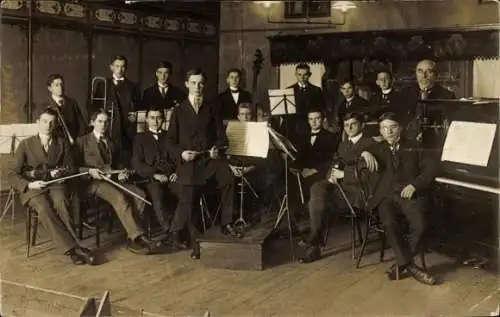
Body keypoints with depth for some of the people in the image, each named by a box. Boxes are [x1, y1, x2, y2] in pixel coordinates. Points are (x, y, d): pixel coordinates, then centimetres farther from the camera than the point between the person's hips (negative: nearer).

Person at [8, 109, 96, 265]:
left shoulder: (62, 143, 12)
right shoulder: (25, 144, 5)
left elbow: (71, 169, 14)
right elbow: (13, 175, 0)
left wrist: (61, 172, -9)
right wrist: (29, 184, -19)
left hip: (56, 185, 1)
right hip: (33, 188, -1)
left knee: (60, 204, -35)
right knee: (44, 209, -35)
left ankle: (72, 248, -38)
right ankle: (73, 248, -38)